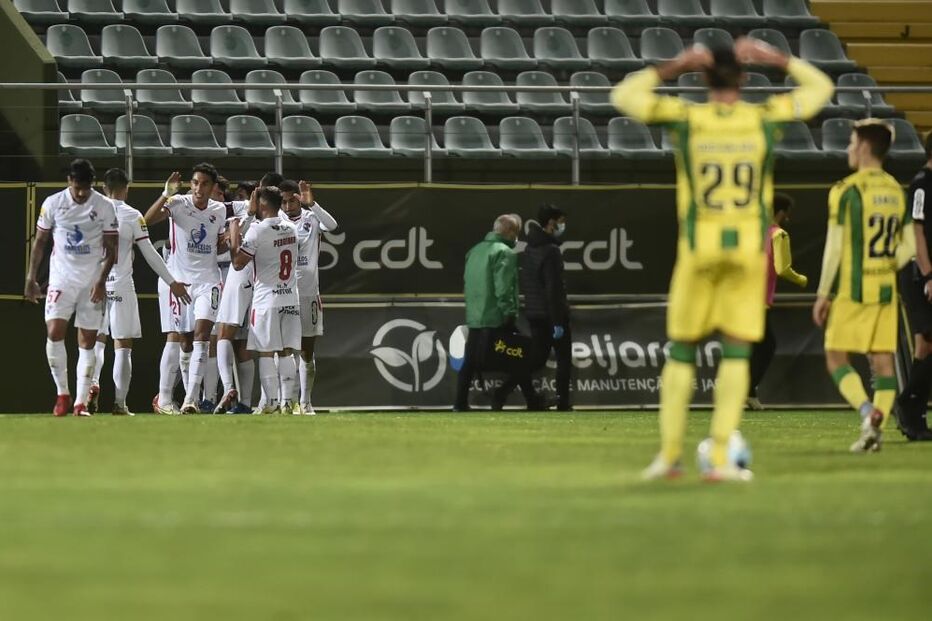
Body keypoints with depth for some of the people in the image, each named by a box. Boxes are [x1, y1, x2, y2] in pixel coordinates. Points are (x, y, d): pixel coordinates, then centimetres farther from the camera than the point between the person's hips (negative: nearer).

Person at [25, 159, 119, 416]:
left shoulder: (104, 207, -4)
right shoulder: (53, 204, -2)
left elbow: (111, 249, 0)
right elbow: (40, 242, 7)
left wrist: (101, 281, -11)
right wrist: (31, 278, 4)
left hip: (93, 282, 0)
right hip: (62, 278, 0)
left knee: (87, 341, -1)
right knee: (54, 332, -16)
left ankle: (81, 402, 2)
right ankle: (62, 393, -2)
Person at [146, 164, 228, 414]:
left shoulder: (219, 210, 7)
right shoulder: (179, 204, -7)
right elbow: (147, 220, -24)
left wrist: (227, 242, -1)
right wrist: (166, 195, -34)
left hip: (208, 281, 3)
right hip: (180, 279, -3)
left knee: (202, 333, -12)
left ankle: (190, 400, -15)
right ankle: (164, 398, 12)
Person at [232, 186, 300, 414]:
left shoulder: (257, 231, -13)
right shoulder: (291, 229, 6)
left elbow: (238, 264, -10)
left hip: (267, 298, -5)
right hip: (291, 298, 5)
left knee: (266, 353, 0)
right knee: (287, 352, 8)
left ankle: (271, 402, -4)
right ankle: (288, 402, 5)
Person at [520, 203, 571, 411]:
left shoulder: (528, 249, 11)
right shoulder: (551, 251, -17)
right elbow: (554, 289, -21)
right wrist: (558, 322, -20)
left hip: (533, 313, 7)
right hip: (551, 314, -7)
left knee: (537, 358, 10)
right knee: (564, 358, 5)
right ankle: (563, 402, 4)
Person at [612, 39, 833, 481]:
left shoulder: (684, 118, -2)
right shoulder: (765, 118, -1)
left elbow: (622, 96, 12)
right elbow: (821, 87, 15)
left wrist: (673, 67, 8)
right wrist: (774, 58, 12)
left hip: (699, 247, 0)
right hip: (749, 248, 0)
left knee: (681, 351, 11)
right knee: (736, 353, 2)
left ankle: (669, 455, 12)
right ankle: (720, 458, -5)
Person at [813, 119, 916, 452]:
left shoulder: (846, 190, -11)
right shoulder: (897, 191, 8)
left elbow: (835, 248, -12)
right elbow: (908, 246, 10)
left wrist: (823, 294, -6)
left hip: (851, 290, -5)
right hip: (886, 290, 5)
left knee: (836, 358, 2)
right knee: (883, 359, 6)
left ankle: (867, 411, -19)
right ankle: (875, 430, 1)